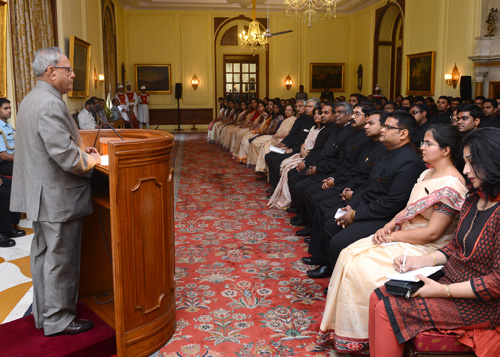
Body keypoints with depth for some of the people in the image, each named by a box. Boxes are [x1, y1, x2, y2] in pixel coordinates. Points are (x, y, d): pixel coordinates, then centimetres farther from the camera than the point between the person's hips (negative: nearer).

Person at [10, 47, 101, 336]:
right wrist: (91, 161, -10)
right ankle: (58, 320, 17)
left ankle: (43, 313, 33)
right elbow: (66, 157, -27)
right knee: (61, 260, 3)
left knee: (43, 255, 19)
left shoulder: (30, 100, 12)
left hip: (41, 196, 10)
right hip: (59, 198, -10)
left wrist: (80, 149, 11)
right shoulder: (51, 104, -22)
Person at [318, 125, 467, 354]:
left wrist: (392, 236, -15)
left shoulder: (451, 186, -21)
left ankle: (357, 338, 0)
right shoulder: (428, 174, 9)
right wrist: (388, 227, -2)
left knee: (359, 268, -19)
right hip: (403, 236, 9)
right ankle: (339, 327, 3)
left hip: (426, 249, -9)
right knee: (349, 255, -4)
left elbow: (432, 233, -23)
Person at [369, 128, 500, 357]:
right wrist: (423, 261, -2)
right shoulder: (474, 199, 6)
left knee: (388, 309, -16)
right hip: (449, 279, 9)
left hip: (478, 303, -8)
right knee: (378, 297, -3)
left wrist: (443, 291, -21)